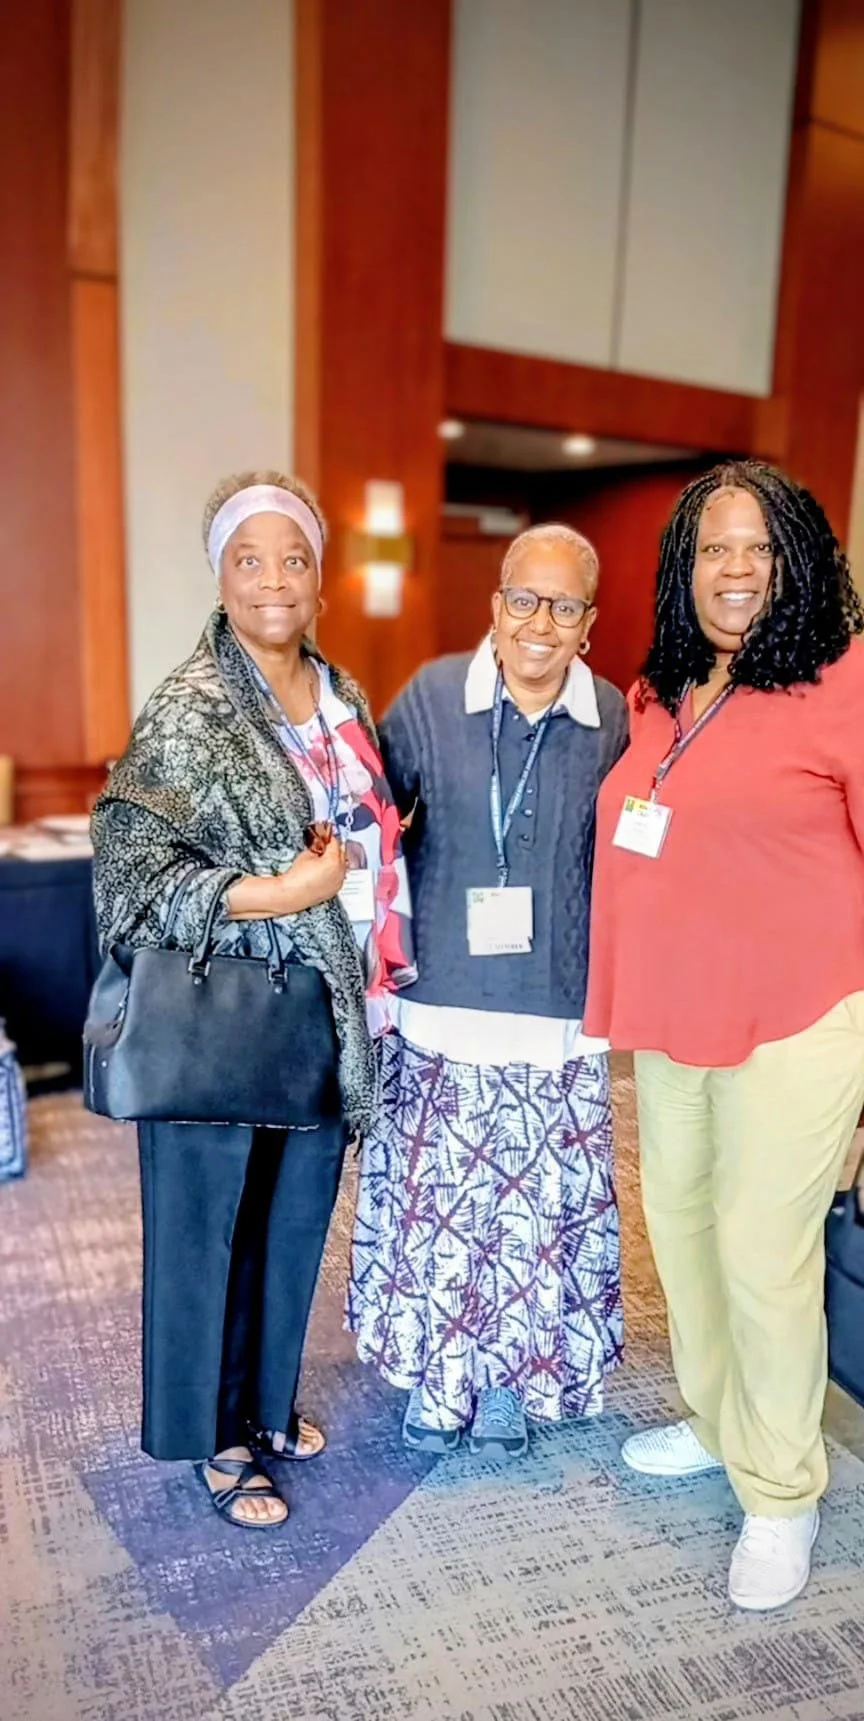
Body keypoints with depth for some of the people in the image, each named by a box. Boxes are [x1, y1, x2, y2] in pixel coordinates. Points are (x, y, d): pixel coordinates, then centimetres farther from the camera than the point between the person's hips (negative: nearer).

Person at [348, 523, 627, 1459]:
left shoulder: (614, 720, -1)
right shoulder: (429, 697, -4)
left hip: (559, 1022, 1)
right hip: (441, 1007, -1)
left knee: (539, 1208, 12)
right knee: (432, 1201, 10)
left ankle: (509, 1382, 36)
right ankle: (435, 1377, 35)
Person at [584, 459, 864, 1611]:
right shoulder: (658, 697, 8)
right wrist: (626, 998, 16)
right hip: (667, 1022, 7)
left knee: (765, 1254, 1)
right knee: (678, 1221, 18)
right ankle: (715, 1419, 43)